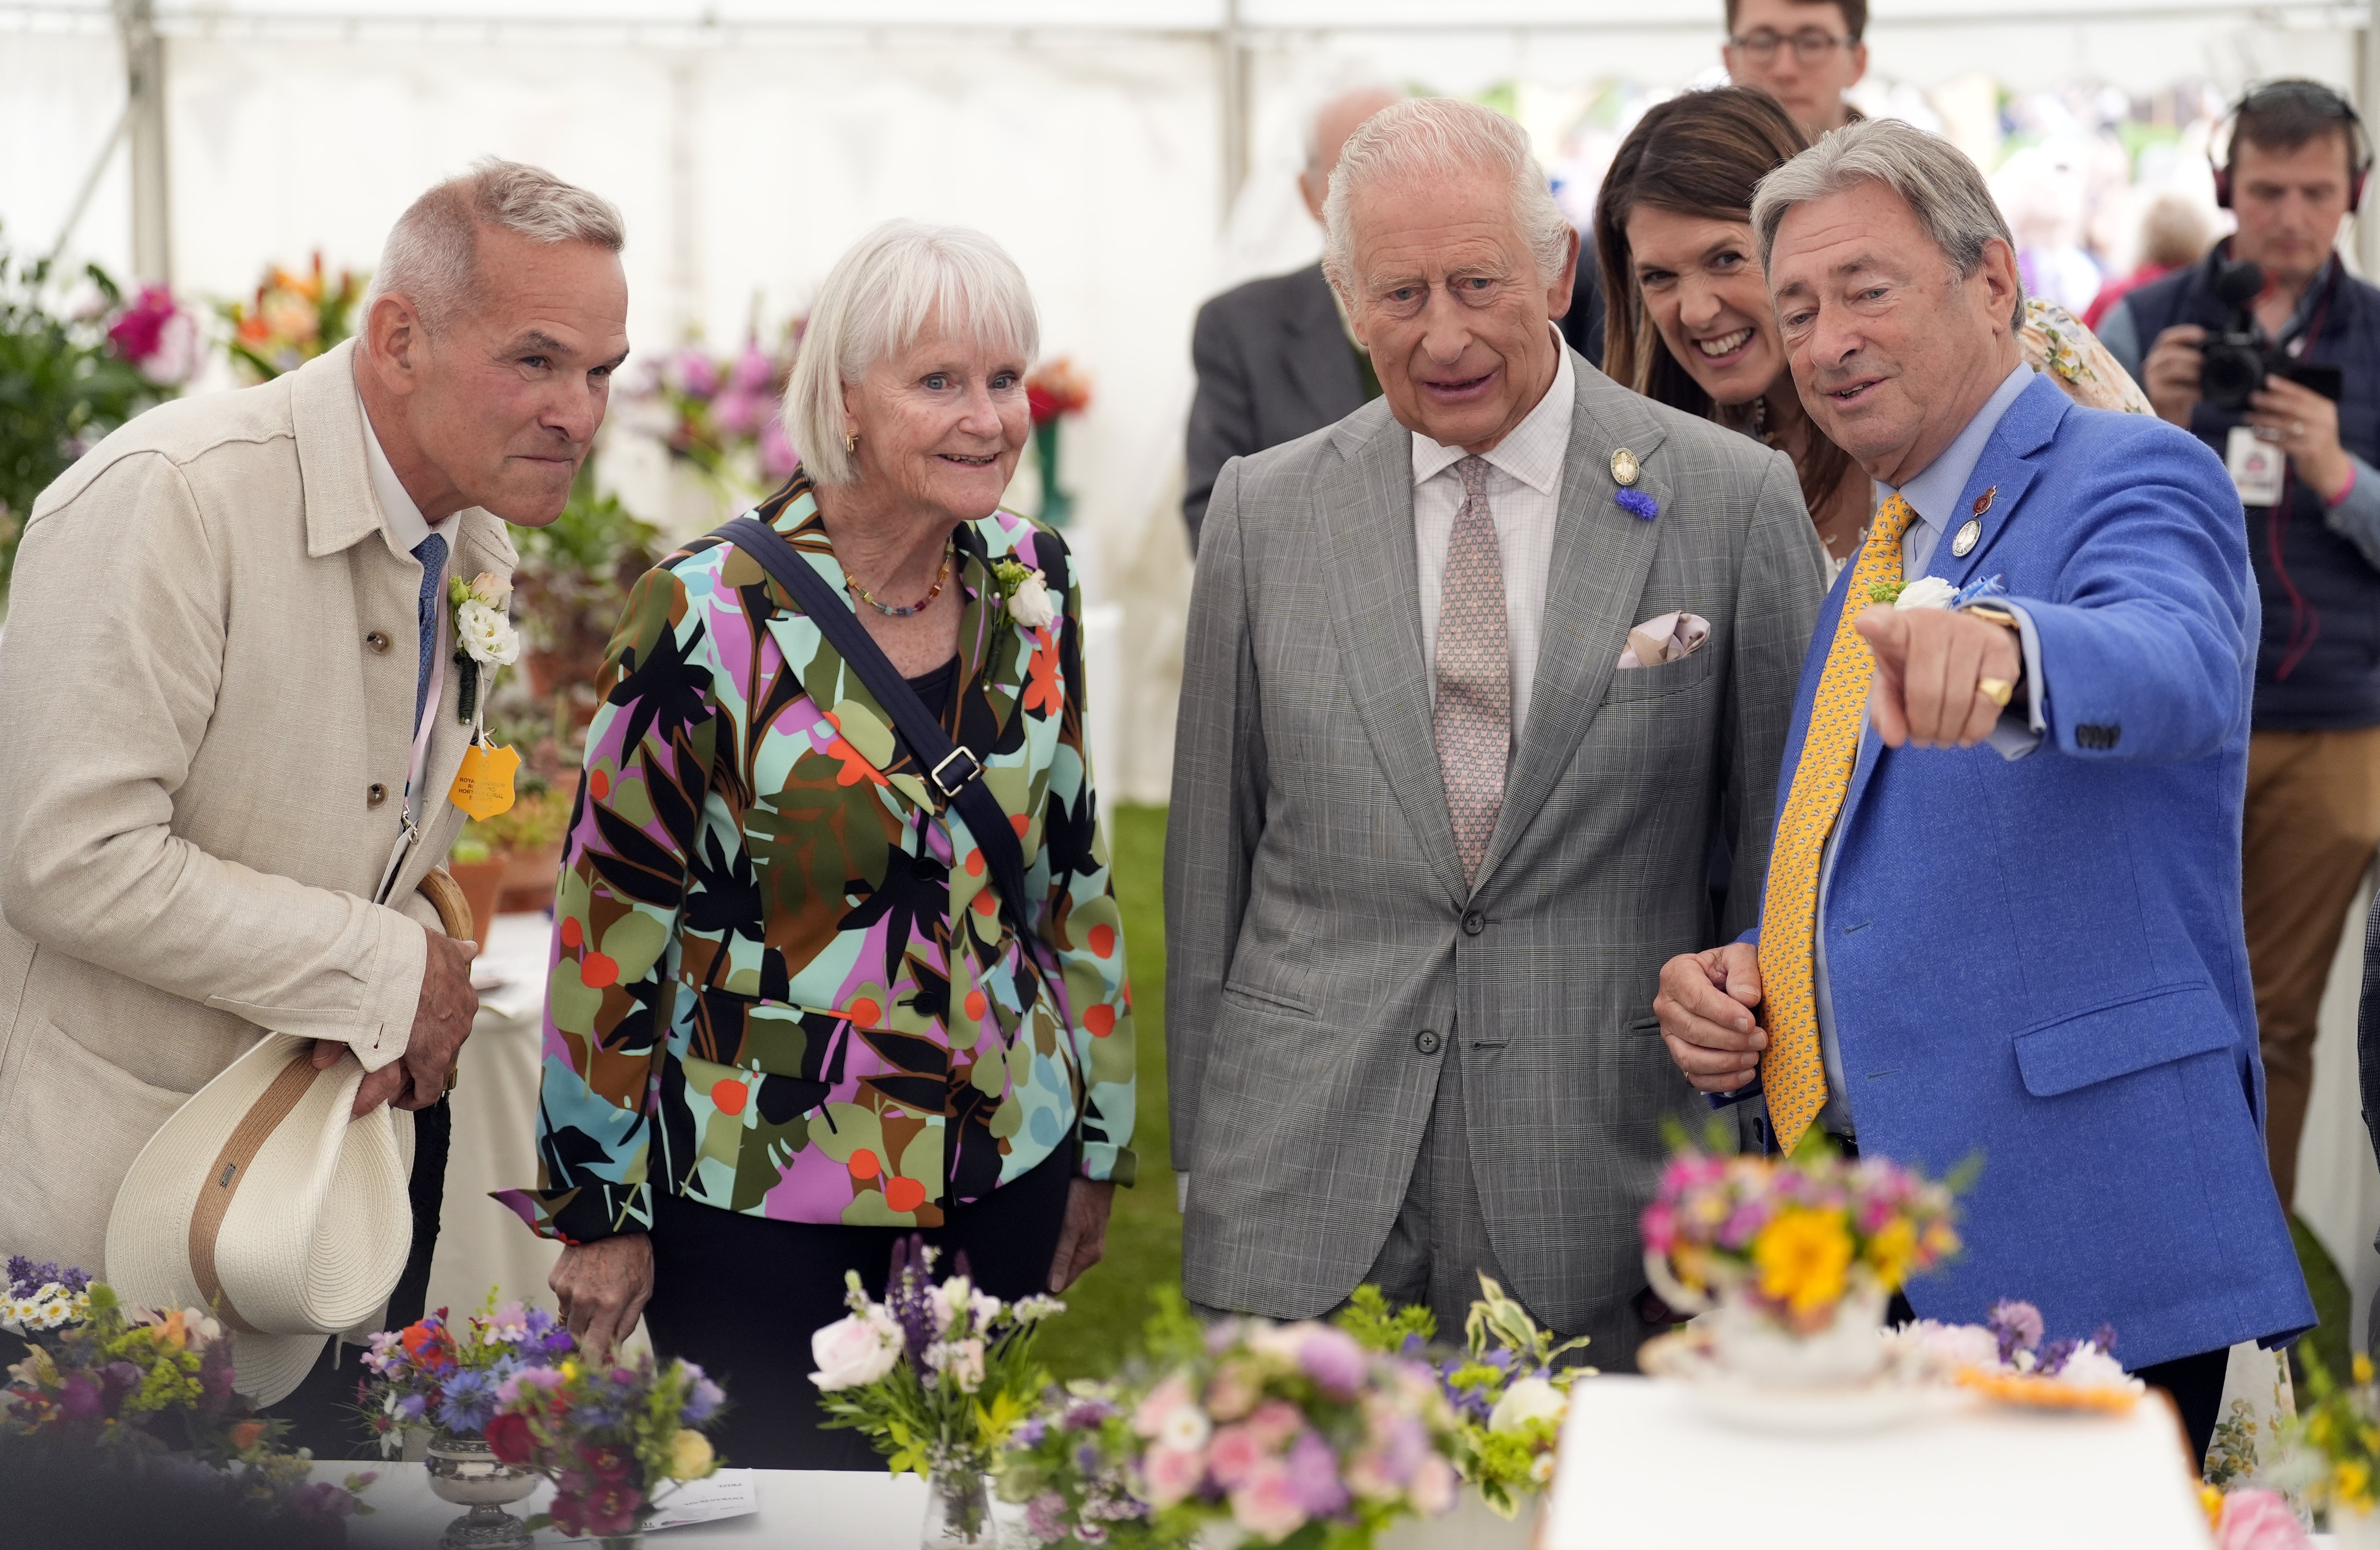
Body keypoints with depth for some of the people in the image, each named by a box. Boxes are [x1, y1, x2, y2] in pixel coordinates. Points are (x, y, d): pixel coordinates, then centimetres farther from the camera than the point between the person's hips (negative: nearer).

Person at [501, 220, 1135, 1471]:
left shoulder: (1033, 586, 2)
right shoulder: (706, 615, -13)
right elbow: (612, 911, -8)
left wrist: (1099, 1136, 15)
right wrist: (595, 1206, -5)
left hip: (1002, 1175, 5)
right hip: (760, 1199, -4)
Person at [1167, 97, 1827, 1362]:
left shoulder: (1735, 502, 0)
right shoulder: (1263, 513, 6)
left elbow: (1786, 854, 5)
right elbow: (1210, 860, 11)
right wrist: (1203, 1153, 9)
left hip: (1604, 1206, -1)